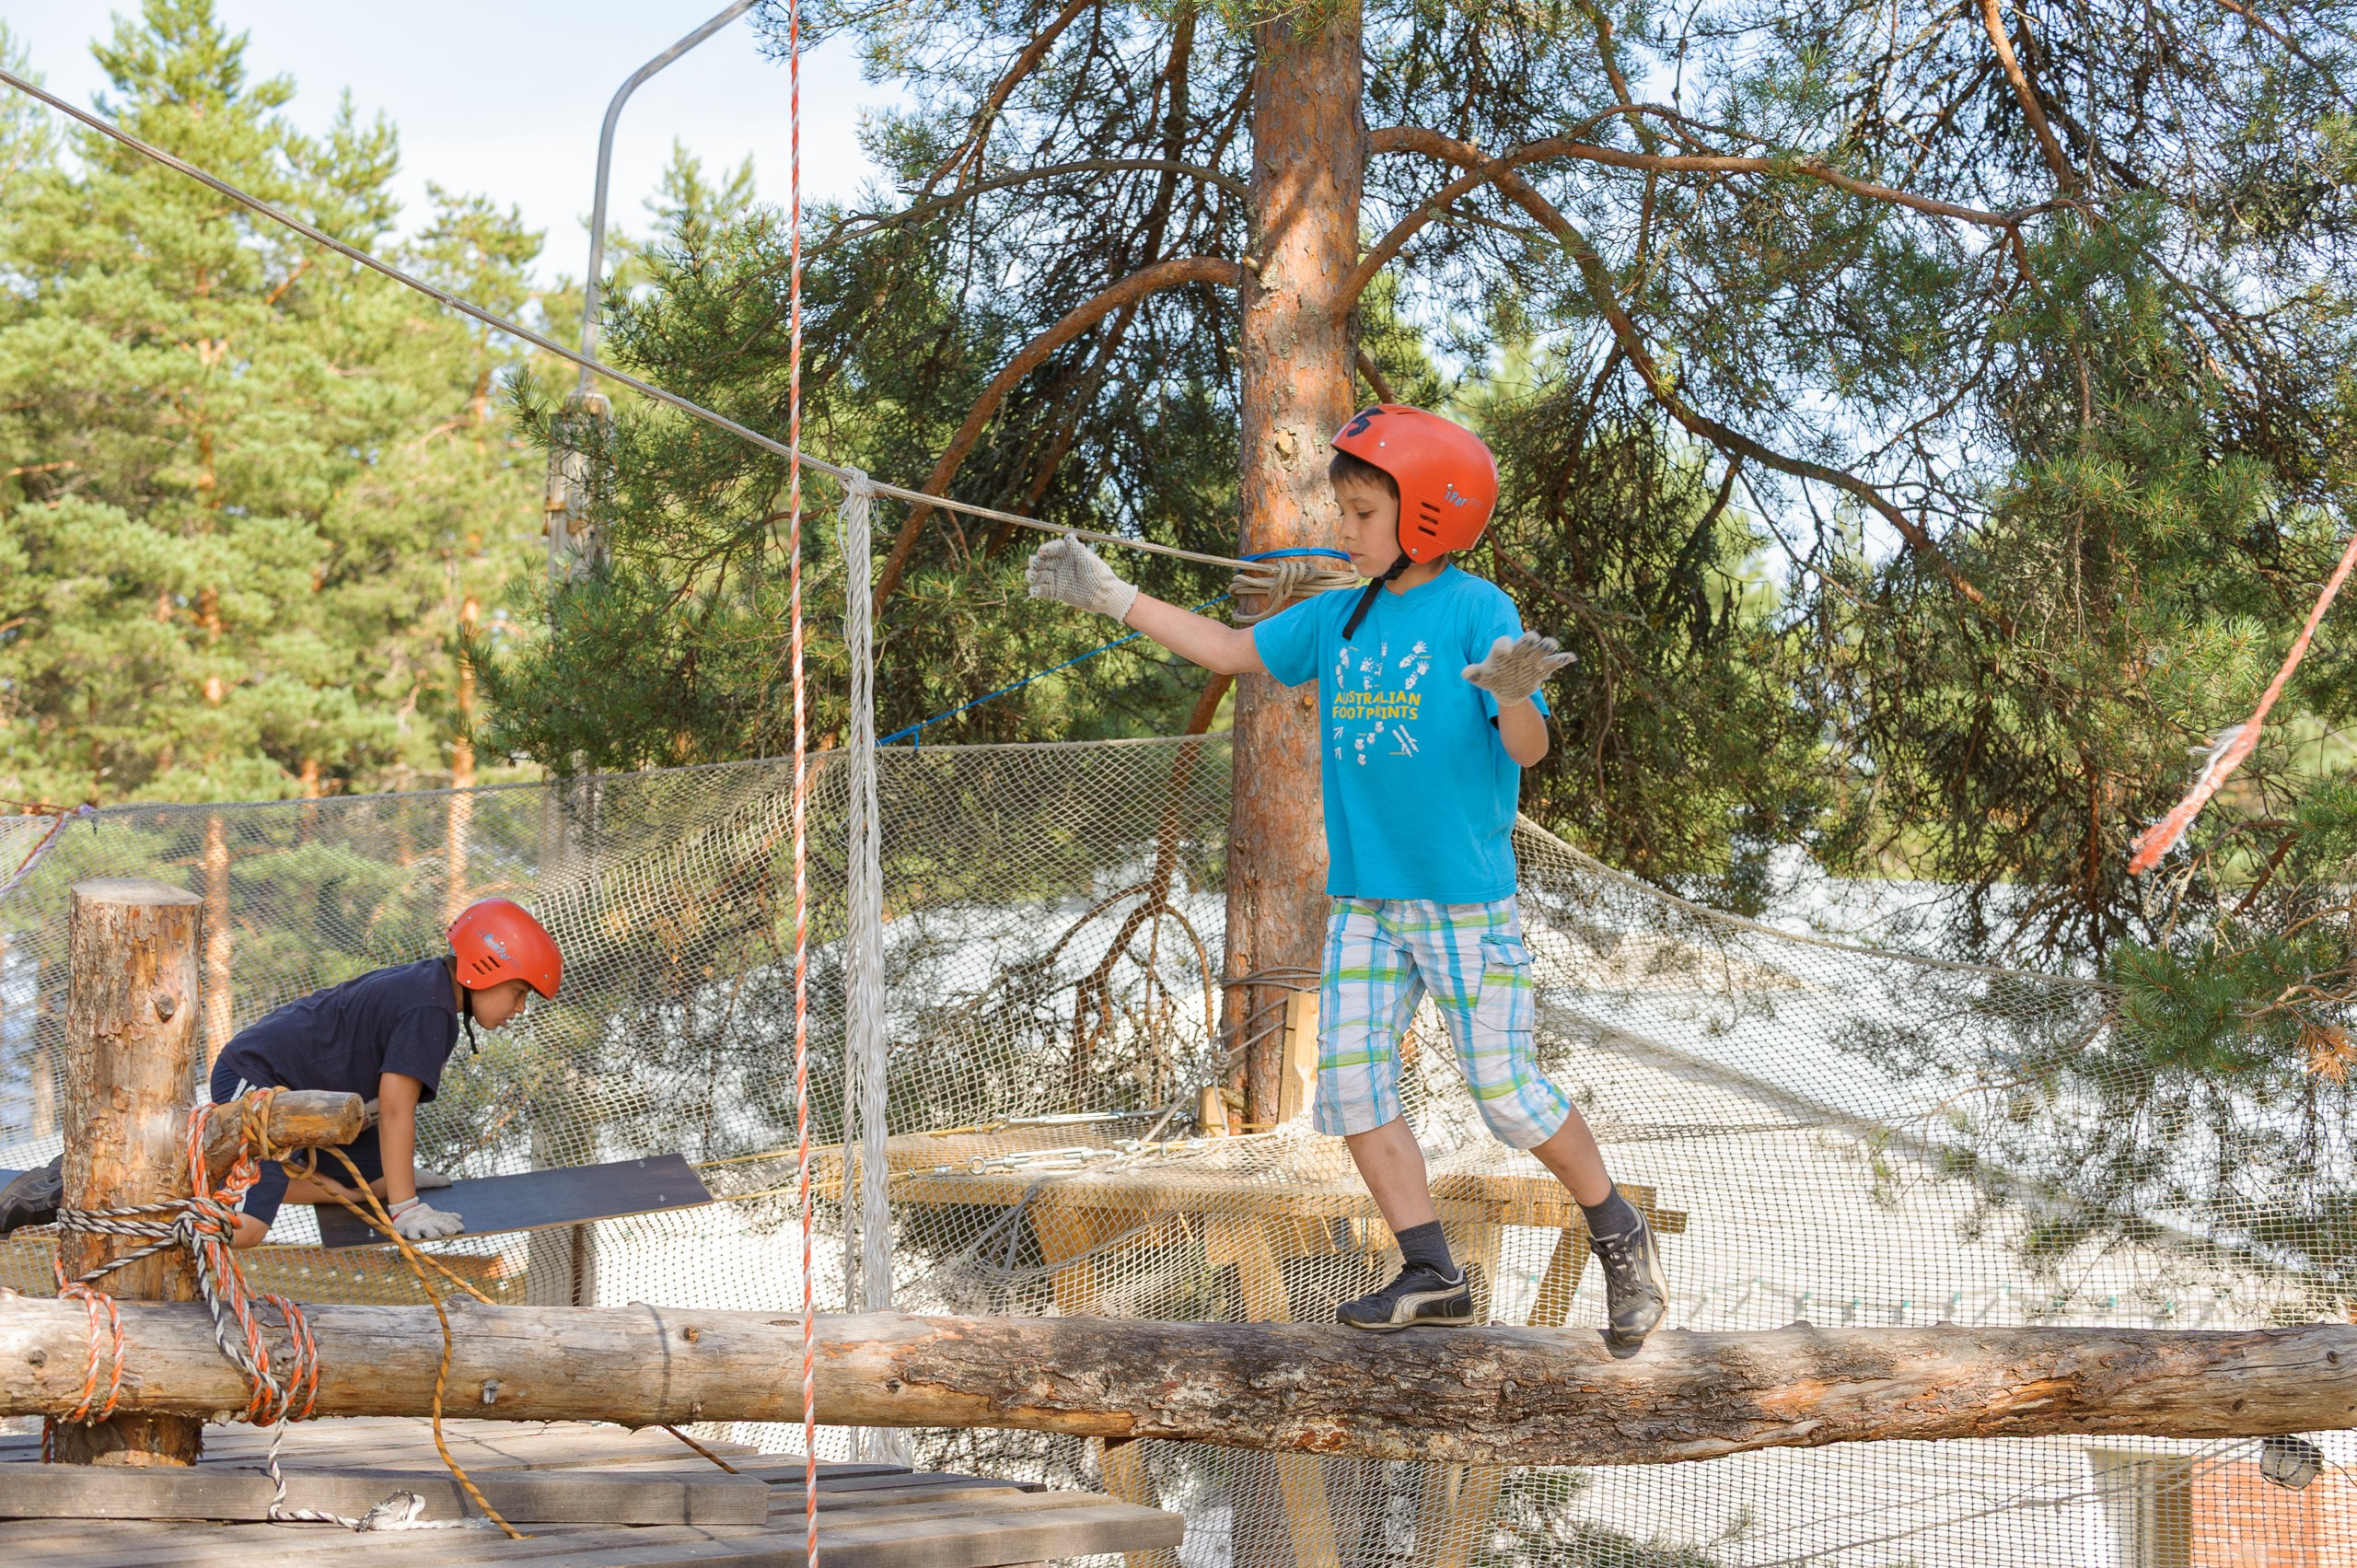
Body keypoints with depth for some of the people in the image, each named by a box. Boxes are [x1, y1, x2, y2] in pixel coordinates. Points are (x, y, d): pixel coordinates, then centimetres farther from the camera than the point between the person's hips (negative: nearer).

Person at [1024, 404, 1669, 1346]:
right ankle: (1431, 1276, 6)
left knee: (1506, 1091, -5)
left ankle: (1618, 1235, 16)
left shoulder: (1477, 611, -9)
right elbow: (1232, 651, 20)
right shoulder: (1337, 619, 9)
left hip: (1465, 896, -7)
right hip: (1364, 897, 7)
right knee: (1350, 1081, 0)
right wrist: (1110, 598, 19)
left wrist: (1514, 696, -35)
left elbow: (1527, 750, -13)